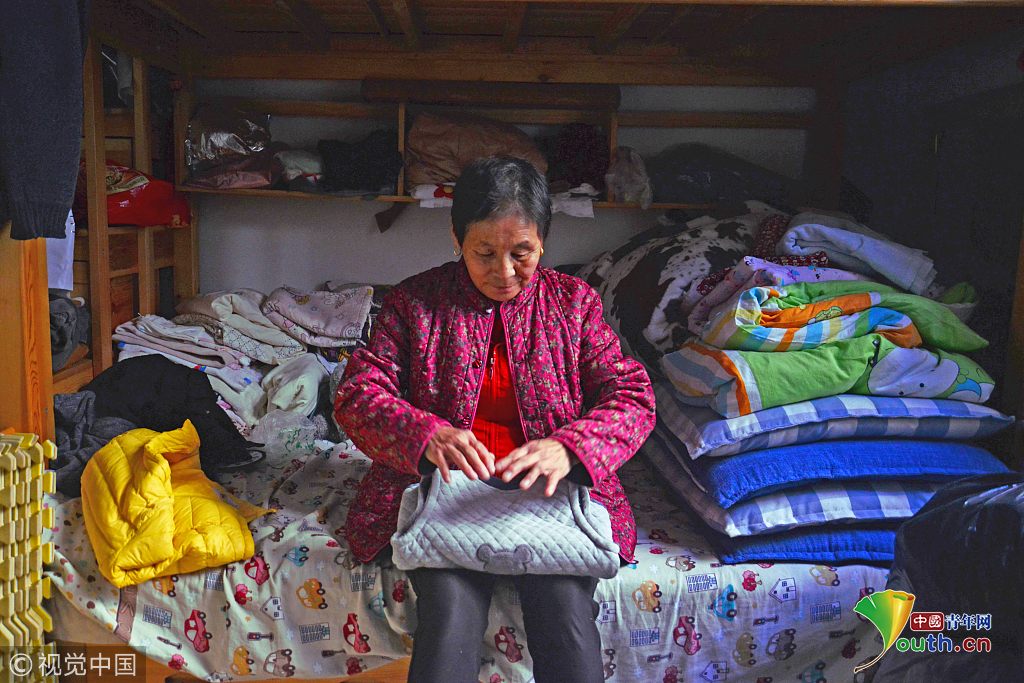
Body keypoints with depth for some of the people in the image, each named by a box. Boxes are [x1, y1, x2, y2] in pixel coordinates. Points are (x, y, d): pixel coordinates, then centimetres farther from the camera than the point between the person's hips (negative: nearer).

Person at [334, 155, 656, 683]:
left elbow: (632, 396, 0)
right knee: (450, 616, -27)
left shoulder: (574, 302, 7)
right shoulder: (414, 301, 5)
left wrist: (568, 447, -21)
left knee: (567, 615, -24)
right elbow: (357, 394, -1)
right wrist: (426, 434, -23)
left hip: (547, 489, 1)